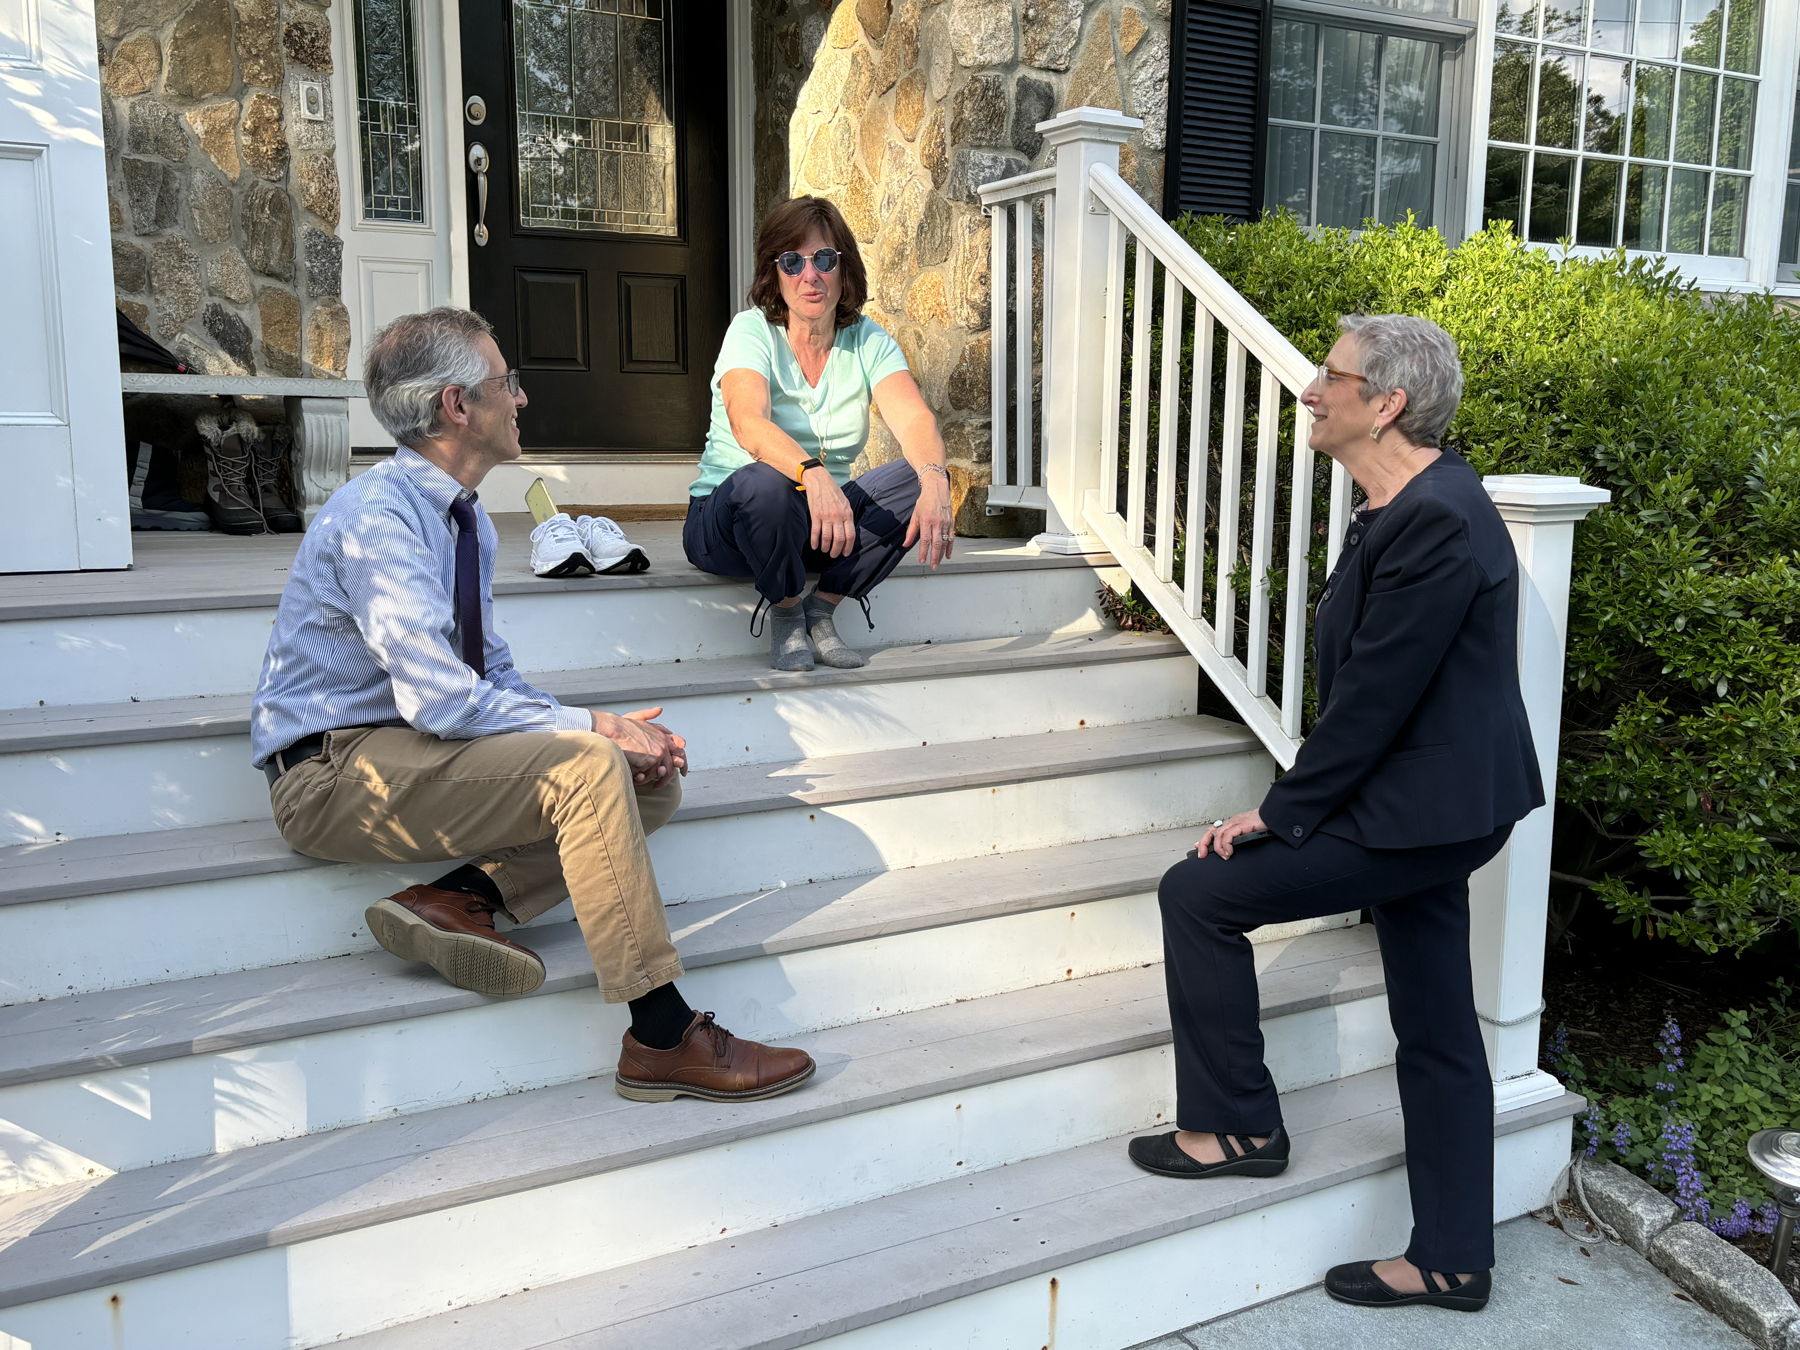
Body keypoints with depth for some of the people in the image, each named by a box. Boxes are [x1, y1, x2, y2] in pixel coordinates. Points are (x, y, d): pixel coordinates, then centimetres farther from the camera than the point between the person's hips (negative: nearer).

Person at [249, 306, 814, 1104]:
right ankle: (663, 1040, -23)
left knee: (653, 778, -3)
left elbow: (494, 675, 13)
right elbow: (441, 699, -28)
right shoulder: (376, 520, -19)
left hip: (415, 744, 9)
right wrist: (595, 728, -20)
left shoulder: (466, 520, 10)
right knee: (590, 768, -29)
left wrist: (601, 733, -4)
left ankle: (460, 899, -13)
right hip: (335, 772, -9)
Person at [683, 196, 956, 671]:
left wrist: (934, 481, -41)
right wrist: (813, 474, -50)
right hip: (726, 519, -3)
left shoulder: (869, 341, 0)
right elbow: (748, 423, -31)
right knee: (766, 482, -37)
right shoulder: (752, 331, -11)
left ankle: (821, 610, -7)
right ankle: (785, 613, -8)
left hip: (829, 516, 4)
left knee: (919, 474, -20)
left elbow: (914, 419, -18)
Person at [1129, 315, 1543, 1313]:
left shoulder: (1434, 522, -22)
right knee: (1437, 1033, 16)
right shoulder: (1423, 502, 10)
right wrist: (1297, 803, 10)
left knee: (1199, 894, -4)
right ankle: (1451, 1260, 30)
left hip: (1422, 809, -10)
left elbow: (1372, 697, -22)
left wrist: (1280, 816, -13)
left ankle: (1234, 1126, 11)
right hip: (1440, 801, 10)